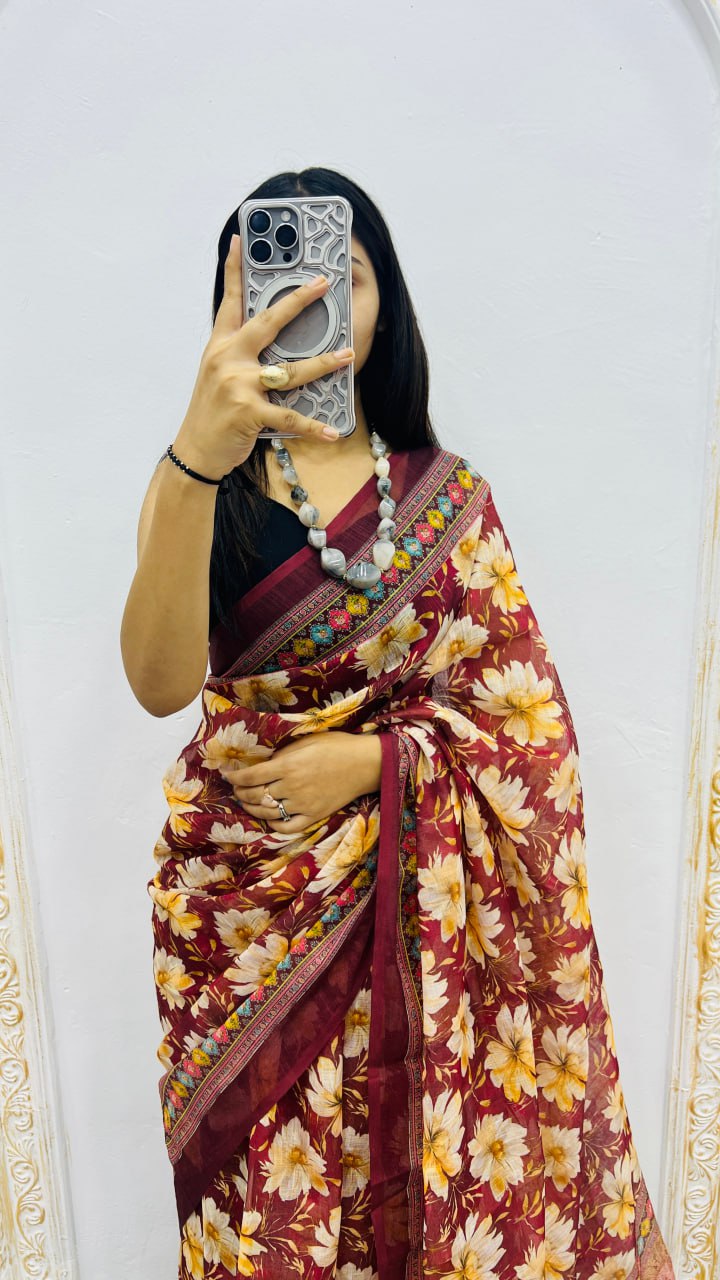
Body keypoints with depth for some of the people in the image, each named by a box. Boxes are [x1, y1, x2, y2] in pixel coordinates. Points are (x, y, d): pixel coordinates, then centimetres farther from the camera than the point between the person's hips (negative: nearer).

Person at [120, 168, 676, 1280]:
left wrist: (372, 760, -13)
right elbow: (161, 683, -21)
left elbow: (523, 711, 1)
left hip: (406, 895, 1)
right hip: (245, 899, 0)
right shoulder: (198, 482, -3)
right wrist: (199, 460, -33)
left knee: (431, 1184, 13)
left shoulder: (447, 494, 1)